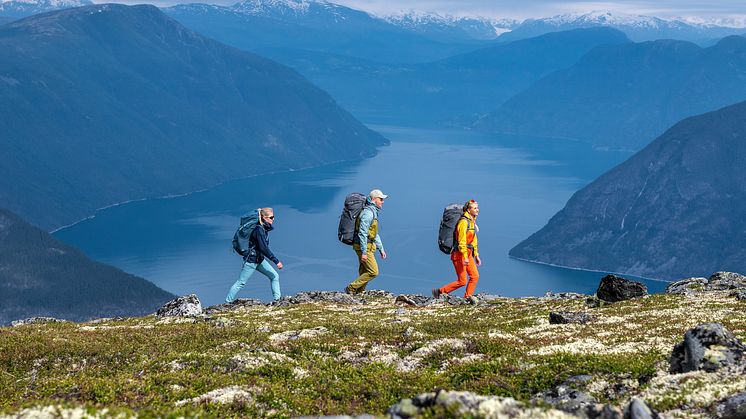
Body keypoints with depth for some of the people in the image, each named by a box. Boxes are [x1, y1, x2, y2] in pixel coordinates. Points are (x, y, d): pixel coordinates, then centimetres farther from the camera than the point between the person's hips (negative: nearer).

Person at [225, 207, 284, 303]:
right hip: (251, 260, -9)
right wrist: (276, 261, -27)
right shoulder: (259, 229, -24)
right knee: (240, 283, -1)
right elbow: (264, 248, -28)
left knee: (275, 276, 5)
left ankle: (277, 299, 8)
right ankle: (227, 302, 8)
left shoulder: (265, 227, 2)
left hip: (259, 259, 9)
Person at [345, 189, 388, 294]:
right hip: (364, 247, -10)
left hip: (367, 246, 10)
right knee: (373, 272, -10)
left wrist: (381, 249, 22)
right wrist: (364, 252, -24)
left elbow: (375, 234, 24)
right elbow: (362, 233, -23)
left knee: (364, 272, 10)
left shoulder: (373, 212, 16)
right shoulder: (368, 213, -17)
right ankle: (351, 288, -5)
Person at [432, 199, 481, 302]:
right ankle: (439, 291, 3)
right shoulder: (463, 222, -16)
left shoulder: (472, 221, 13)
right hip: (459, 254, -9)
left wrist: (476, 255, 20)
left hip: (468, 254, 9)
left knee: (475, 276, 2)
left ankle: (468, 296, 10)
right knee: (461, 281, -6)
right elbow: (461, 241, -21)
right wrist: (465, 257, -25)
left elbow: (473, 241, 21)